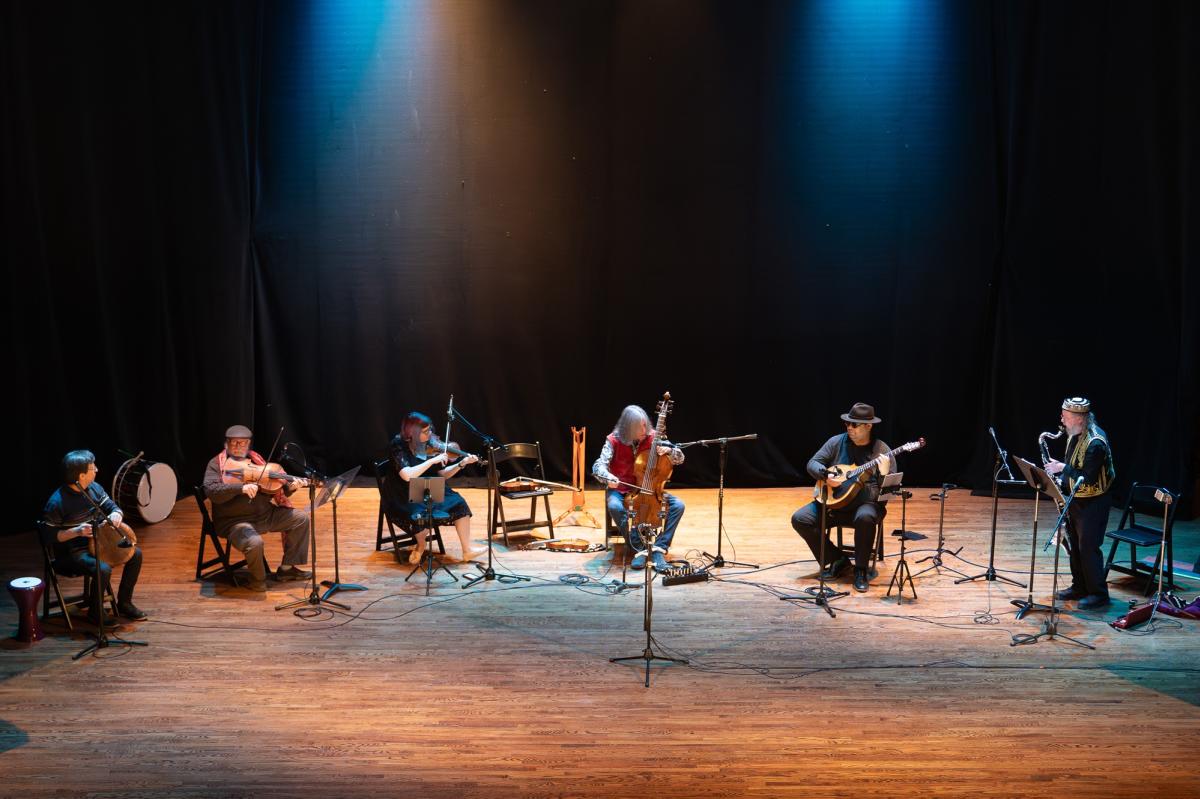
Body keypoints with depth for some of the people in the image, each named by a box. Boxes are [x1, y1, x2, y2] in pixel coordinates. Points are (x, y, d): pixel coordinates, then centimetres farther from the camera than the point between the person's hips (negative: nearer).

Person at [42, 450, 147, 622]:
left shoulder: (94, 488, -1)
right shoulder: (57, 502, -22)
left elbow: (112, 507, 7)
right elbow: (49, 536, -19)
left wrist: (116, 515, -17)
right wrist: (77, 531, -31)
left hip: (96, 542, 8)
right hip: (72, 552, -8)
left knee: (135, 553, 0)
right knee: (103, 569, -32)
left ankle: (124, 603, 12)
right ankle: (95, 613, -6)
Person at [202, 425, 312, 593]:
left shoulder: (256, 460, 13)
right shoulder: (217, 464, -2)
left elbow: (275, 488, 12)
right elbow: (211, 491, -19)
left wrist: (289, 487, -10)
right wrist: (241, 488, -31)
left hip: (265, 514, 7)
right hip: (235, 520, -7)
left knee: (301, 518, 2)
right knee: (254, 542, -35)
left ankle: (287, 568, 11)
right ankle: (258, 579, -4)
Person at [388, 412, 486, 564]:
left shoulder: (431, 445, -2)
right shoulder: (399, 447, -18)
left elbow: (443, 474, 6)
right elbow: (407, 475, -33)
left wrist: (462, 464, -9)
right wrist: (432, 460, -31)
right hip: (405, 498, -5)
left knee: (458, 502, -13)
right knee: (420, 515, -34)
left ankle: (467, 551, -5)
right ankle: (421, 546, 0)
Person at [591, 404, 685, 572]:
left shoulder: (653, 437, -6)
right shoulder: (614, 440, -11)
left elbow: (680, 459, -2)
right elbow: (598, 467, -18)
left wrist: (669, 450, -26)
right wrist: (608, 477, -42)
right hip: (620, 490, -2)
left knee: (678, 505, -21)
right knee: (615, 506, -37)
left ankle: (659, 549, -17)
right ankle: (639, 548, -22)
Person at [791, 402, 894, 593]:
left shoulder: (882, 451, -5)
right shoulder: (837, 442, 3)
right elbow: (812, 463, 4)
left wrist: (883, 474, -30)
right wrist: (826, 476, -16)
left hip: (866, 503, -4)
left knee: (865, 518, -39)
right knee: (800, 519, -16)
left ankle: (861, 570, -17)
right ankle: (837, 560, 1)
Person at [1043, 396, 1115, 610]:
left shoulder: (1095, 443, -25)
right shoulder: (1075, 436, 5)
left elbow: (1088, 478, -27)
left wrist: (1062, 468, -22)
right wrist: (1061, 480, 1)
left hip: (1093, 503, -9)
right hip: (1076, 499, 9)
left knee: (1089, 548, -4)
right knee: (1075, 545, 16)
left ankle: (1098, 594, 7)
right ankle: (1079, 587, 29)